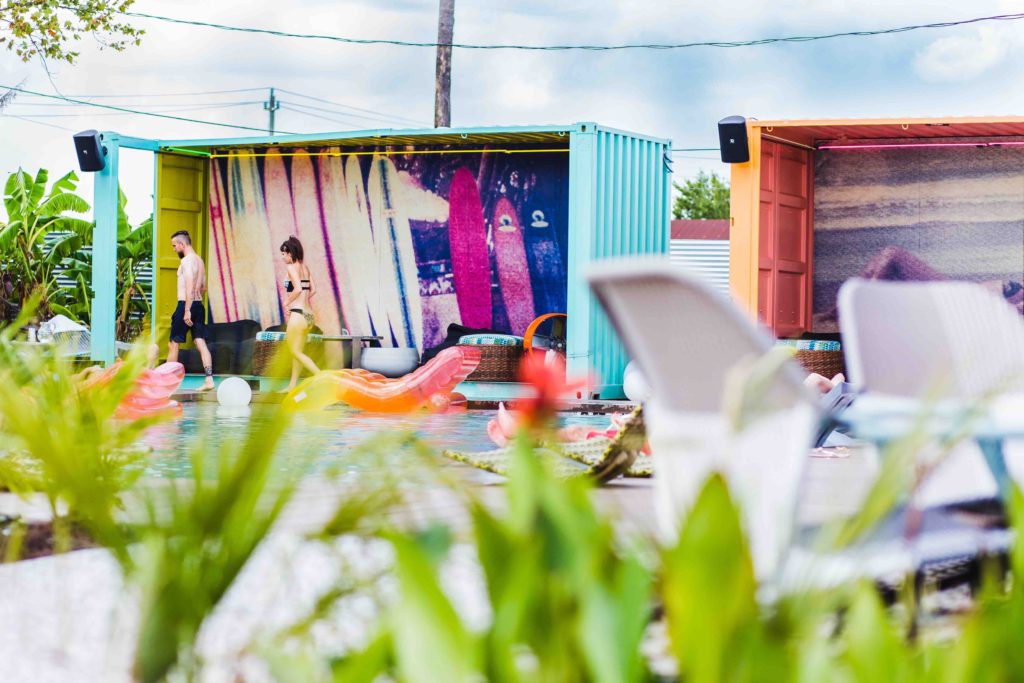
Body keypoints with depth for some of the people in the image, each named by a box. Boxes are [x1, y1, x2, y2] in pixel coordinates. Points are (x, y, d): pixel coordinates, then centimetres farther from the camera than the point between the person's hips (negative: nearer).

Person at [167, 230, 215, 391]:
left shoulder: (187, 260, -12)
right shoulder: (199, 260, 16)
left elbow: (190, 287, -21)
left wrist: (187, 310, -24)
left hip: (186, 305, -8)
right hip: (199, 305, 8)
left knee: (173, 343, 3)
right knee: (200, 342, 1)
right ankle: (209, 379, -8)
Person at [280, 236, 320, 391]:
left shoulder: (291, 267, -10)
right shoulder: (305, 267, 13)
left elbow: (298, 289, -22)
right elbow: (312, 290, 14)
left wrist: (287, 302, -8)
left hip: (298, 314, -9)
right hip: (309, 314, 9)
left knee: (295, 352, -3)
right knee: (298, 351, 16)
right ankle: (292, 385, 23)